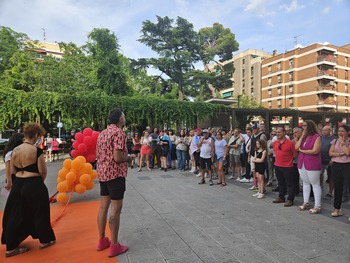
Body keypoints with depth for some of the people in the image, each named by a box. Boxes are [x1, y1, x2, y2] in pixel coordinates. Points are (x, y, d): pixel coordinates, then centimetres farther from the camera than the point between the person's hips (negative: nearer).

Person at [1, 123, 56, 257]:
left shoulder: (14, 150, 2)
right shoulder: (36, 150, -16)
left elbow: (13, 170, 10)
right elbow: (43, 171, -12)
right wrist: (40, 181, 7)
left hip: (18, 184, 6)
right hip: (34, 185, -5)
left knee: (15, 215, 16)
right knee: (39, 213, 12)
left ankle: (11, 247, 24)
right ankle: (44, 240, 27)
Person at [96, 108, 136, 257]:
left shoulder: (103, 133, 12)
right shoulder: (118, 133, -16)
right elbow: (118, 158, -23)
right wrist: (130, 157, -4)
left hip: (102, 173, 9)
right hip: (115, 174, -9)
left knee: (103, 206, 15)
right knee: (115, 209, -1)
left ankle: (102, 240, 28)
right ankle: (114, 246, 9)